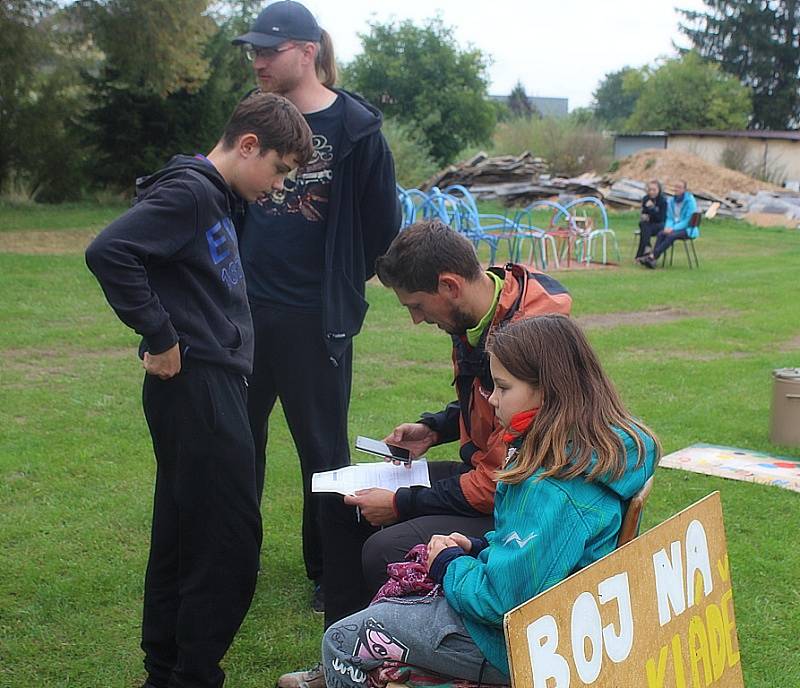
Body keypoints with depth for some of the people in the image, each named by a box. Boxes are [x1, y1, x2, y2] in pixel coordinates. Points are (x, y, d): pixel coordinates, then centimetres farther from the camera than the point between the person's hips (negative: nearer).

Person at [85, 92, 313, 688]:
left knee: (181, 537, 16)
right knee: (231, 539, -5)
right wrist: (160, 339, -20)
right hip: (196, 385, -10)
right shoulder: (188, 192, -12)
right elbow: (108, 252, -24)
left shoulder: (219, 199, 17)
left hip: (213, 386, 10)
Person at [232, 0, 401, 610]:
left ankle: (331, 572, 23)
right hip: (246, 309, 5)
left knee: (322, 447, 7)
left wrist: (345, 280, 6)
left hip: (315, 318, -5)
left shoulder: (354, 127, -8)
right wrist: (237, 273, 11)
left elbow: (384, 222, -3)